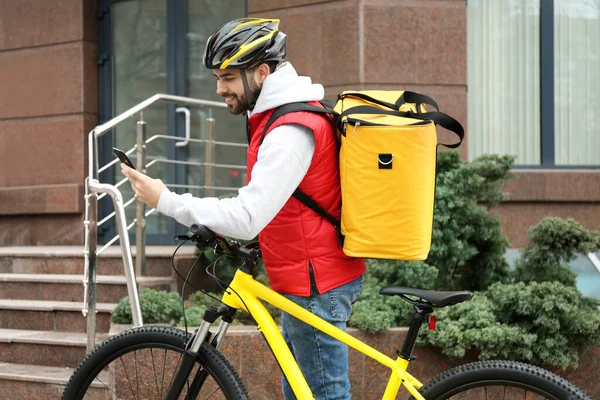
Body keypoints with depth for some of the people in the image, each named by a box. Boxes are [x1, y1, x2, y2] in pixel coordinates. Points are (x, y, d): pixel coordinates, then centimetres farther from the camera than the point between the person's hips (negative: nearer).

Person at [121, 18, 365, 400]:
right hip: (311, 278, 11)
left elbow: (247, 219, -28)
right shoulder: (288, 113, 10)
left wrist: (166, 200, -23)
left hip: (316, 286, -11)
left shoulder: (290, 131, -23)